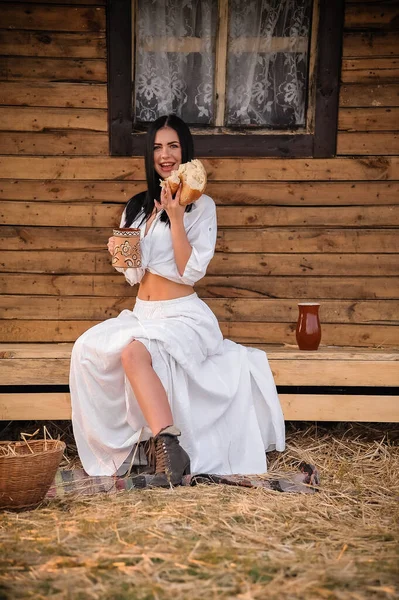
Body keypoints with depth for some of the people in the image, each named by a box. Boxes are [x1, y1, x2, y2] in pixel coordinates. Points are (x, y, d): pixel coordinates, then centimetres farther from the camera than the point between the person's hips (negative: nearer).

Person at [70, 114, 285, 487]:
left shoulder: (201, 205, -2)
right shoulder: (136, 207, 14)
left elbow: (190, 272, -11)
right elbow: (134, 275, 14)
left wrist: (175, 218, -18)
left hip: (184, 316, -6)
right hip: (141, 314, 6)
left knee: (134, 351, -36)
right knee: (87, 350, -24)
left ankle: (170, 451, -37)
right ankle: (109, 449, -17)